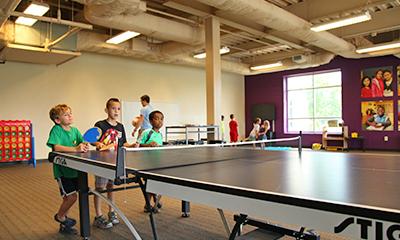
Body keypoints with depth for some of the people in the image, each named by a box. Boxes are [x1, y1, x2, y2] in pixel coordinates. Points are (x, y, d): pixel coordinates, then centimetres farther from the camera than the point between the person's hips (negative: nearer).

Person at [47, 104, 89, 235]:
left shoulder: (74, 130, 6)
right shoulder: (56, 130, -13)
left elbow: (83, 143, 0)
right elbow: (56, 147, -27)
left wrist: (84, 146, -24)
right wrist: (75, 149, -35)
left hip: (74, 169, 6)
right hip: (62, 170, -6)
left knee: (68, 197, 15)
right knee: (72, 196, -9)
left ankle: (64, 225, 34)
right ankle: (60, 216, 22)